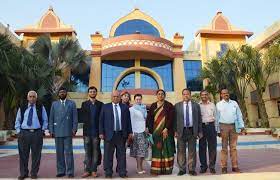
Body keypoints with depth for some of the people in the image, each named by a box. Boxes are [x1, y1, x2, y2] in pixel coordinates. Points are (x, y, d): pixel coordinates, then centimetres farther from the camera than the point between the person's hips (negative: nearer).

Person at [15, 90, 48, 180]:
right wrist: (18, 131, 5)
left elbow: (45, 120, 10)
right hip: (24, 133, 1)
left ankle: (34, 173, 16)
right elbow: (17, 120, 15)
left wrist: (42, 130, 1)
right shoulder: (22, 108, 10)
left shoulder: (41, 107, 6)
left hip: (37, 133, -1)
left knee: (36, 154, 3)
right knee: (23, 154, 5)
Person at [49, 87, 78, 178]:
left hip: (68, 132, -2)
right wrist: (51, 130, 2)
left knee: (68, 152, -2)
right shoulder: (54, 104, 11)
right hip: (57, 132, 2)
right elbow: (51, 118, 9)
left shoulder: (72, 103, 6)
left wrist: (74, 129, -6)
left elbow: (75, 118, 2)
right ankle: (61, 171, 18)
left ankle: (70, 172, 7)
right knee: (59, 152, 7)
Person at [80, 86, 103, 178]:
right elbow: (83, 117, 5)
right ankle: (87, 170, 15)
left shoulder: (100, 104, 4)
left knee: (95, 151, 5)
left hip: (96, 131, -1)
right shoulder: (84, 104, 8)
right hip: (87, 131, 1)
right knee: (87, 152, 6)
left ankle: (94, 170, 15)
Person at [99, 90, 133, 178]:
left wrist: (130, 132, 6)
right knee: (108, 155, 5)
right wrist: (101, 132, -3)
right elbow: (101, 121, 3)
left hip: (121, 134, 1)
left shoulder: (125, 107, 10)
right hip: (109, 134, -1)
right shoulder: (105, 107, 5)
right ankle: (108, 173, 17)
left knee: (122, 154, 7)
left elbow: (128, 121, 11)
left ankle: (122, 172, 17)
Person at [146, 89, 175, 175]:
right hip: (155, 131, 2)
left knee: (167, 149, 2)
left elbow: (171, 118, -5)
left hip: (166, 131, -2)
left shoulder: (169, 105, 2)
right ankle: (156, 169, 7)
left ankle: (167, 169, 12)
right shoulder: (153, 106, 10)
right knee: (156, 150, 2)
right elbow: (149, 118, 7)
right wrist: (150, 129, -3)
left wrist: (166, 129, -13)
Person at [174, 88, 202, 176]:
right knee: (181, 151, 5)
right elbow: (175, 119, 2)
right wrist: (175, 131, -4)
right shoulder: (177, 106, 4)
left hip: (192, 131, 1)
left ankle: (192, 169, 19)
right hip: (181, 131, 0)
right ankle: (182, 169, 18)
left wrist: (200, 131, 3)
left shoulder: (196, 105, 7)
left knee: (192, 151, 7)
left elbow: (199, 119, 7)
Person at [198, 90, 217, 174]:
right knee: (202, 147, 5)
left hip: (211, 126, 1)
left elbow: (215, 117, 12)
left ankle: (212, 166, 15)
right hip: (201, 126, -1)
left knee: (212, 147, 3)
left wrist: (216, 129, 6)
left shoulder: (212, 105, 10)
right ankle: (203, 166, 16)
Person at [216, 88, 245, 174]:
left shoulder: (234, 103, 12)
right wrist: (218, 130, -2)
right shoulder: (219, 104, 4)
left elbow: (239, 115, 12)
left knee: (233, 147, 6)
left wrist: (241, 125, 3)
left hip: (234, 126, 2)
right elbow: (217, 118, 3)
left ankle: (235, 166, 12)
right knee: (224, 147, 2)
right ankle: (224, 167, 7)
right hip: (224, 126, -2)